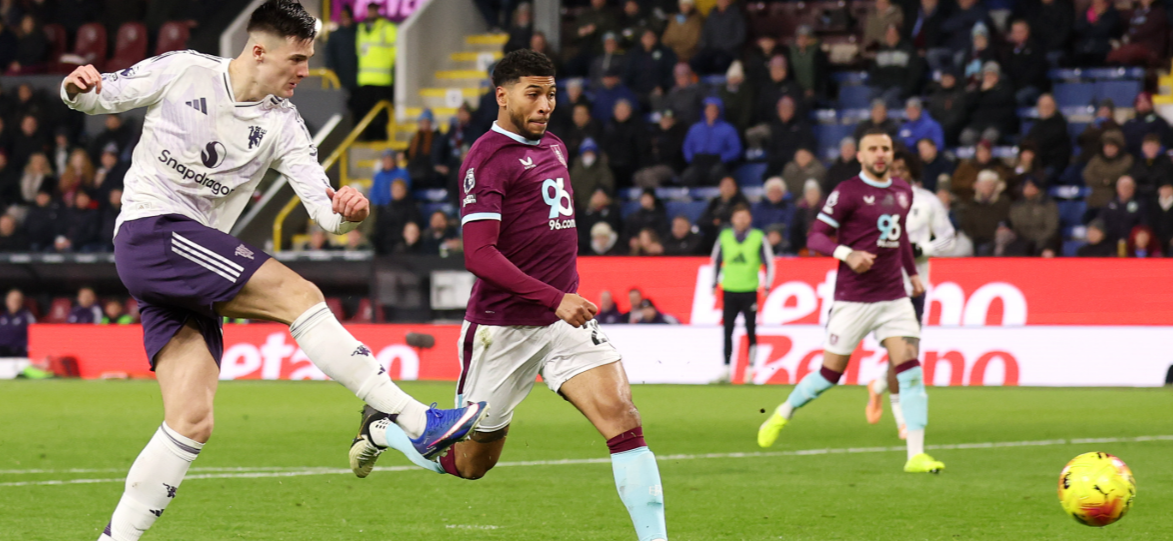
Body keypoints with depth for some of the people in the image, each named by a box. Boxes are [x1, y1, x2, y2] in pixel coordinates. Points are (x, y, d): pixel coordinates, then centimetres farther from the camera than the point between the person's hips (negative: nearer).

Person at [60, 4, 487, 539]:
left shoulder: (282, 123, 9)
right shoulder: (182, 72, -1)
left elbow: (324, 208, 1)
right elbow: (98, 98, 8)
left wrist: (346, 210, -22)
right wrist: (78, 88, -16)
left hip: (191, 262, 7)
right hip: (149, 230, -7)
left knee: (192, 422, -4)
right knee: (299, 294, -20)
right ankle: (416, 423, -23)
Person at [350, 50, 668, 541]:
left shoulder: (553, 147, 14)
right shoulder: (488, 157, -14)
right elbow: (479, 255, -23)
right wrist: (554, 298, -29)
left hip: (565, 317, 6)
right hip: (504, 328, -6)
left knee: (623, 419, -15)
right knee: (469, 462, 9)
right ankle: (381, 429, 37)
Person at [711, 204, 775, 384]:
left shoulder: (758, 237, 0)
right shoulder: (724, 237, 6)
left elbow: (769, 263, 4)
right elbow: (716, 260, 17)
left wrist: (766, 286, -2)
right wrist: (714, 283, 14)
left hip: (749, 292, -2)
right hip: (729, 291, 2)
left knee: (750, 332, -1)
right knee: (727, 332, 0)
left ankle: (750, 371, 2)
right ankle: (726, 370, 3)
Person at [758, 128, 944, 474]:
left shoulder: (902, 192, 11)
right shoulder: (847, 193, -8)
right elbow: (816, 237, -12)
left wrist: (912, 273, 25)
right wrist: (847, 254, -28)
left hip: (894, 296, 4)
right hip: (853, 299, -4)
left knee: (910, 369, -10)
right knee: (831, 372, 3)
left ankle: (916, 455, -11)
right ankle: (783, 414, 31)